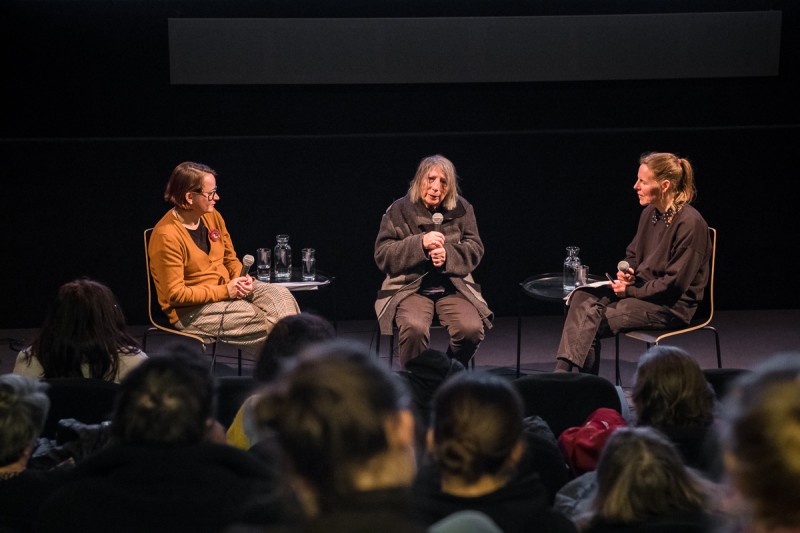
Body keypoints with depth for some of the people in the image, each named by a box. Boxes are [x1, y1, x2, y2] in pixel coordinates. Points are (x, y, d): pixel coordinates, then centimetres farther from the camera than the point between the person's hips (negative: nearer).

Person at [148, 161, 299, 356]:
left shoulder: (213, 217, 4)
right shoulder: (166, 236, -19)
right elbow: (175, 294, -20)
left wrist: (241, 278, -7)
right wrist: (225, 291, -20)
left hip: (227, 288, 7)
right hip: (191, 311, -7)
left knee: (281, 295, -17)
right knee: (267, 323, -23)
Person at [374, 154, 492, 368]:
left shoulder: (462, 209, 7)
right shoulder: (398, 211, 0)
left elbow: (475, 250, 7)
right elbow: (382, 256, -5)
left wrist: (448, 255, -14)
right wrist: (420, 243, -19)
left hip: (454, 288, 2)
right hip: (410, 288, -2)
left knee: (472, 329, -25)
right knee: (414, 328, -34)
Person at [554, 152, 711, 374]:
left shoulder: (690, 223, -19)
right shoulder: (650, 213, 7)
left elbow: (675, 283, -18)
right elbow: (632, 253, 23)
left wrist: (631, 291, -13)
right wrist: (626, 272, -1)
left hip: (671, 305, -8)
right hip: (641, 287, 8)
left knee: (593, 322, -23)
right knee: (582, 297, -16)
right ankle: (562, 371, -27)